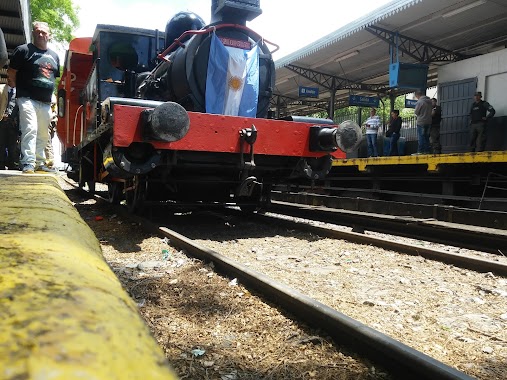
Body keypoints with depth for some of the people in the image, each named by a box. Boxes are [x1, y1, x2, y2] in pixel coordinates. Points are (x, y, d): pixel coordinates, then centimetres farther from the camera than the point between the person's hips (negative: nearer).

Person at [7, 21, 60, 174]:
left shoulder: (54, 56, 19)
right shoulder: (23, 50, 1)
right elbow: (11, 72, 0)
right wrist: (22, 88, 3)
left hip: (46, 102, 6)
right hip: (28, 99, -6)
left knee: (43, 134, 11)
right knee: (30, 130, -19)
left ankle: (39, 163, 22)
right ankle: (28, 164, -21)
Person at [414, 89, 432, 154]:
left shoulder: (420, 102, -15)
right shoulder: (430, 101, 8)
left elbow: (416, 112, -10)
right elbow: (430, 111, 16)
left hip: (421, 122, -7)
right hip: (429, 121, 7)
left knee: (421, 137, -3)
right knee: (426, 137, 12)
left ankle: (420, 151, -3)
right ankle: (427, 150, 15)